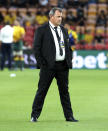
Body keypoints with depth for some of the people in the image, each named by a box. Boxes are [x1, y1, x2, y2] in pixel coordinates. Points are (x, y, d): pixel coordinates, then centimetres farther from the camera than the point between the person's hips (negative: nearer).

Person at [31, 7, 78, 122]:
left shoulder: (63, 30, 15)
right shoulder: (42, 30, -3)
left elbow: (68, 47, 21)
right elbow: (36, 48, -5)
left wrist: (69, 61, 9)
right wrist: (42, 64, -11)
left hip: (63, 66, 5)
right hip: (48, 66, -5)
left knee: (64, 91, 9)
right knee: (42, 91, -1)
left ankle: (69, 116, 14)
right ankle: (34, 115, 6)